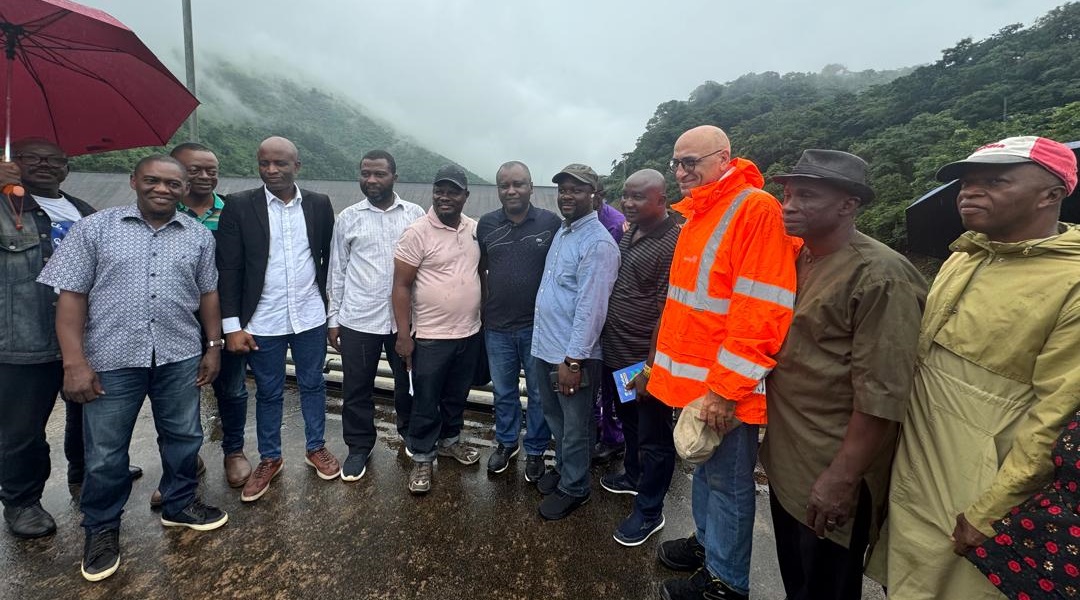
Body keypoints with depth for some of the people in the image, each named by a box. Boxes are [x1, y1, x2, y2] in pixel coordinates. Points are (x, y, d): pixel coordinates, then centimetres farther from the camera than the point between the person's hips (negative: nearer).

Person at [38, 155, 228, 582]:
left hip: (179, 356, 2)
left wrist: (213, 346, 8)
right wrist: (74, 361, -11)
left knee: (183, 436, 14)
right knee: (105, 450, 9)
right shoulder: (94, 228, -3)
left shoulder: (199, 236, 5)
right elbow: (71, 295, -5)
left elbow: (208, 293, 11)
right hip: (111, 358, -2)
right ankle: (101, 529, 30)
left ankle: (179, 505, 36)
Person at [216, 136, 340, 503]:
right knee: (268, 393, 13)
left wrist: (332, 307, 5)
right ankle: (269, 459, 31)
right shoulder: (239, 206, -5)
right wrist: (232, 326, -8)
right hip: (263, 321, -1)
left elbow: (329, 258, 5)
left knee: (312, 384, 15)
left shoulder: (319, 205, 0)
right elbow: (229, 269, -6)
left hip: (311, 317, 1)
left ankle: (316, 448, 33)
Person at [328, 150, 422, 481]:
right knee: (356, 388, 10)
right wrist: (333, 317, 4)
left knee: (408, 382, 15)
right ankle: (359, 446, 29)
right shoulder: (347, 218, 2)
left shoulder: (415, 214, 0)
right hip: (357, 319, 0)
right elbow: (337, 270, 5)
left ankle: (411, 434, 38)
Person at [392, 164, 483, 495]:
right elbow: (402, 286, -12)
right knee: (426, 402, 8)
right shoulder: (417, 232, -13)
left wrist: (485, 317, 13)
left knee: (457, 395, 21)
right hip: (430, 336, -5)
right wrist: (403, 334, -14)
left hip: (470, 333, 5)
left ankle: (449, 440, 42)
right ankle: (422, 458, 25)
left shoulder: (475, 229, 3)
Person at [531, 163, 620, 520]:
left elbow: (591, 307, -22)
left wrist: (573, 359, -22)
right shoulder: (562, 231, 10)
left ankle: (573, 488, 28)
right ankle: (562, 468, 44)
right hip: (546, 347, 9)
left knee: (575, 427, 10)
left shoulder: (598, 243, -19)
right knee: (554, 417, 24)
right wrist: (549, 348, 16)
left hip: (572, 355, -9)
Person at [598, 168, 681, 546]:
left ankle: (649, 511, 23)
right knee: (628, 423, 26)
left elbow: (667, 310, -21)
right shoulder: (630, 232, 8)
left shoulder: (671, 244, -19)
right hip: (616, 355, 9)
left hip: (646, 362, -8)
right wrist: (610, 345, 14)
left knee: (653, 438, 8)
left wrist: (651, 365, -20)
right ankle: (633, 476, 48)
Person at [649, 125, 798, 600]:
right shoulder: (698, 213, 12)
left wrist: (725, 390, -22)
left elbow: (760, 312, -23)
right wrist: (670, 362, 18)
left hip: (724, 385, -8)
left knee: (726, 480, 7)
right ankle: (707, 541, 42)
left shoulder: (757, 210, -17)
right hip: (693, 378, 9)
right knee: (702, 467, 23)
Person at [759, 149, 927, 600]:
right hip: (786, 460, 8)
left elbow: (881, 396, -23)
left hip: (831, 473, -7)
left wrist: (843, 479, -20)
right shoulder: (799, 261, 6)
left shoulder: (879, 277, -20)